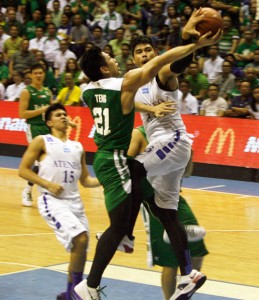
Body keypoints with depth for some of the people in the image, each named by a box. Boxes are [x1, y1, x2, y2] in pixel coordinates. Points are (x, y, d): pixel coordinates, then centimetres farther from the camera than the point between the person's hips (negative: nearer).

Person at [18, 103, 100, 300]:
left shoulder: (78, 147, 19)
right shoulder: (42, 142, 3)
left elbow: (85, 180, 22)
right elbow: (23, 170, -2)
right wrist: (47, 184, -14)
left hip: (75, 202, 7)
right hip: (52, 200, -6)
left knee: (79, 249, 6)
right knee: (80, 238, -24)